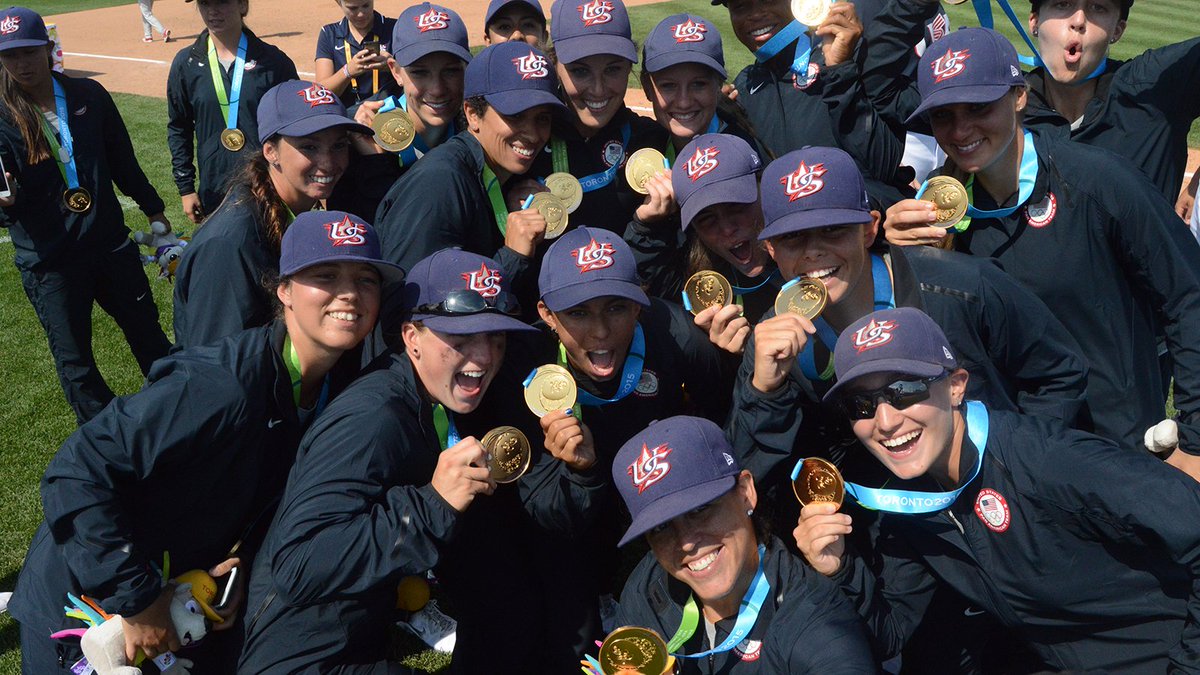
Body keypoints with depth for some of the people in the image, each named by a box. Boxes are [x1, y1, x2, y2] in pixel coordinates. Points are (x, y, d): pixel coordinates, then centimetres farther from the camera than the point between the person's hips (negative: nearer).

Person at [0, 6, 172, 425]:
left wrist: (153, 211, 15)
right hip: (48, 260, -2)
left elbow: (122, 158, 10)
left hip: (110, 242, 3)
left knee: (147, 332, 16)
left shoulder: (88, 95, 0)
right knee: (74, 359, 7)